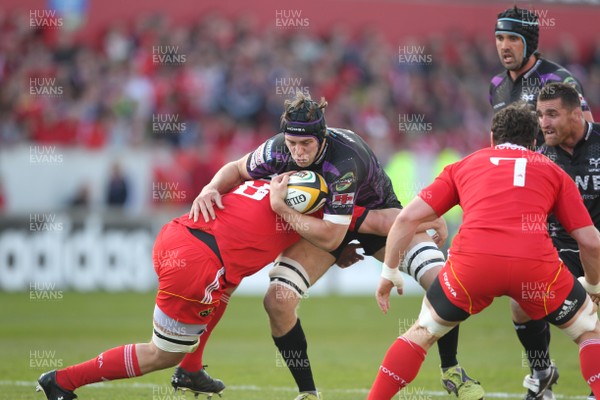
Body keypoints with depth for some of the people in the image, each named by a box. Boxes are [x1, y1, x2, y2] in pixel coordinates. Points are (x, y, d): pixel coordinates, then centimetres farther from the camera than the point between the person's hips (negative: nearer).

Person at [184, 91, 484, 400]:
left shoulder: (344, 160, -40)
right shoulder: (279, 149, -25)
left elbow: (331, 238, -38)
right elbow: (237, 169, -5)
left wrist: (280, 207, -40)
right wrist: (211, 189, -25)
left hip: (378, 213, -4)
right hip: (322, 218, 4)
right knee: (277, 301, -17)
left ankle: (451, 371, 2)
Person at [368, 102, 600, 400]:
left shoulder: (463, 165, 27)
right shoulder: (553, 171, 25)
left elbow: (407, 218, 19)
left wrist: (389, 273, 29)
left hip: (471, 263, 1)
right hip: (535, 264, -1)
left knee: (422, 332, 25)